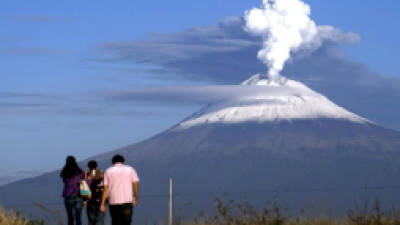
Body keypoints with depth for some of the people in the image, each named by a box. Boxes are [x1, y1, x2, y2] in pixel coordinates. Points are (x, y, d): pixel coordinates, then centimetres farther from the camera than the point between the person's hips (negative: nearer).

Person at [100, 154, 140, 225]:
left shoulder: (108, 171, 9)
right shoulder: (130, 170, 8)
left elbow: (106, 189, 3)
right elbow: (135, 185, 0)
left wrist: (103, 204, 3)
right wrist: (136, 199, 10)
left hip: (113, 202, 1)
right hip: (127, 201, -1)